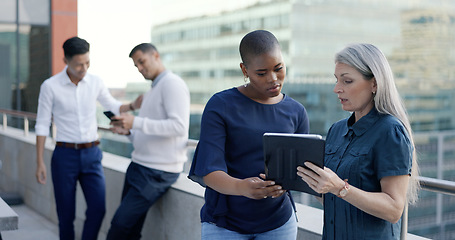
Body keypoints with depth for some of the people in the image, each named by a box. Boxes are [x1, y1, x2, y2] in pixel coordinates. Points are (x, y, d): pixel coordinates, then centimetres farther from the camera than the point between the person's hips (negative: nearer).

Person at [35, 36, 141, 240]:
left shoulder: (95, 82, 2)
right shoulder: (50, 86, -6)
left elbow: (113, 106, 18)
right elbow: (42, 125, -1)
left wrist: (133, 105, -2)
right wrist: (40, 162, -3)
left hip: (92, 154, 2)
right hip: (65, 155, -2)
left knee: (98, 207, -8)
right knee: (66, 214, 3)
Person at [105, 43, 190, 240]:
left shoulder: (172, 83, -9)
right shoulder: (151, 92, 21)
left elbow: (179, 126, -22)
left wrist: (136, 122, -24)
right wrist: (128, 131, 6)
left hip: (157, 172, -9)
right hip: (138, 165, 9)